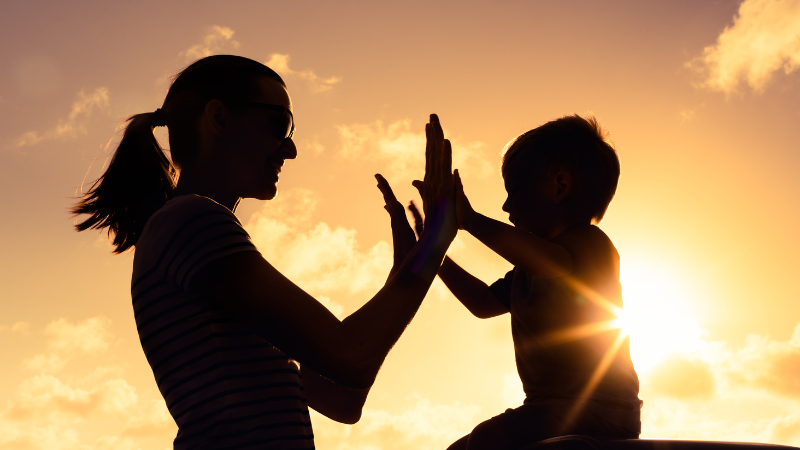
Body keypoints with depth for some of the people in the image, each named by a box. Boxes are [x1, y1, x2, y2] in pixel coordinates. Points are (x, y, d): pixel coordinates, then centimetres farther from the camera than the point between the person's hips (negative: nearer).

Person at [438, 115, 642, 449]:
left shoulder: (590, 243, -10)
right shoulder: (527, 270, 20)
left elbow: (553, 262, -34)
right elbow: (484, 303, 30)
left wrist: (470, 219, -36)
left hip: (598, 409, -10)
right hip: (549, 410, 10)